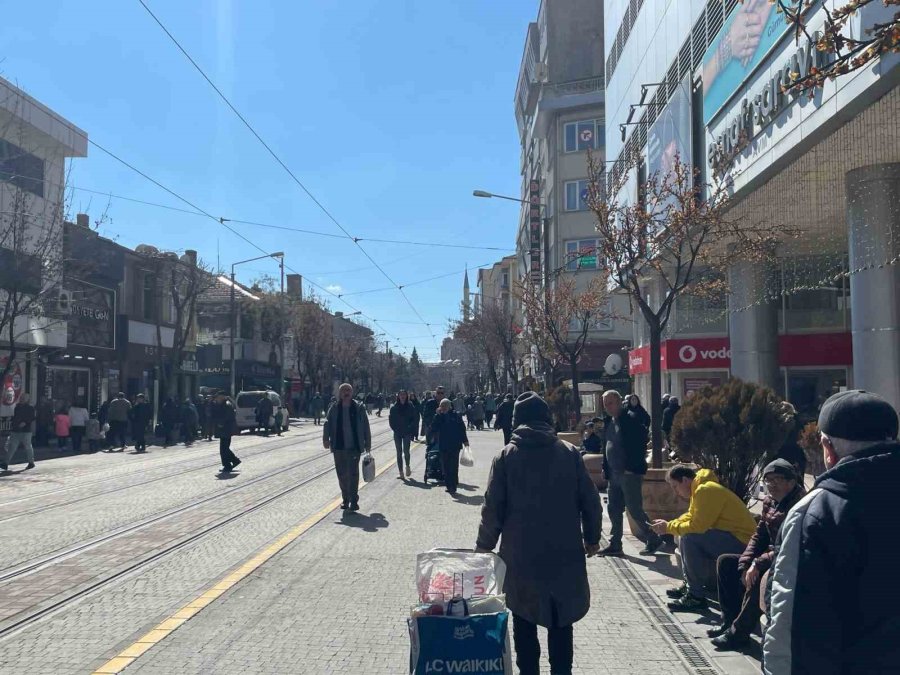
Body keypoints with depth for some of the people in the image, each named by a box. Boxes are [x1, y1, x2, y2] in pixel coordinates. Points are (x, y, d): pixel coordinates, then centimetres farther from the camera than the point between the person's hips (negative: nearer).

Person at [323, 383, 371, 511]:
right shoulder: (334, 409, 4)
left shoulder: (359, 409, 0)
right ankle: (345, 499, 24)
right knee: (341, 474, 9)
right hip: (339, 447, 2)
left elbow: (366, 427, 2)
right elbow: (327, 424, -1)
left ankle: (353, 500, 2)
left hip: (354, 447, -2)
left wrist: (367, 443, 1)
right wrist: (326, 439, -15)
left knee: (353, 474, -5)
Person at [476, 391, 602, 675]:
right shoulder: (569, 453, -3)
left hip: (521, 556, -1)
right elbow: (590, 501, 0)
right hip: (564, 555, 1)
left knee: (524, 624, 13)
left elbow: (493, 508, -7)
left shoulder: (506, 455, -7)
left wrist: (484, 546, 5)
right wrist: (592, 537, 14)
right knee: (561, 622, 15)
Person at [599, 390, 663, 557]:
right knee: (613, 509, 10)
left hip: (629, 474, -8)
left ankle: (653, 539, 15)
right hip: (614, 474, 8)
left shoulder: (631, 419, -13)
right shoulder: (608, 421, 12)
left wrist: (632, 468, -18)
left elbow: (640, 446, -17)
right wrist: (606, 469, 12)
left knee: (635, 509, -2)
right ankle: (615, 545, 18)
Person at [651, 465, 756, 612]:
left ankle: (696, 597, -16)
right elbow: (690, 517, 18)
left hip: (742, 543, -11)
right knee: (685, 535, 13)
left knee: (689, 538, -24)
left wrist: (669, 527, -12)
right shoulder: (699, 490, 13)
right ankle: (690, 585, 18)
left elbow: (697, 526, -23)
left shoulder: (705, 490, -19)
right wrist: (668, 525, 2)